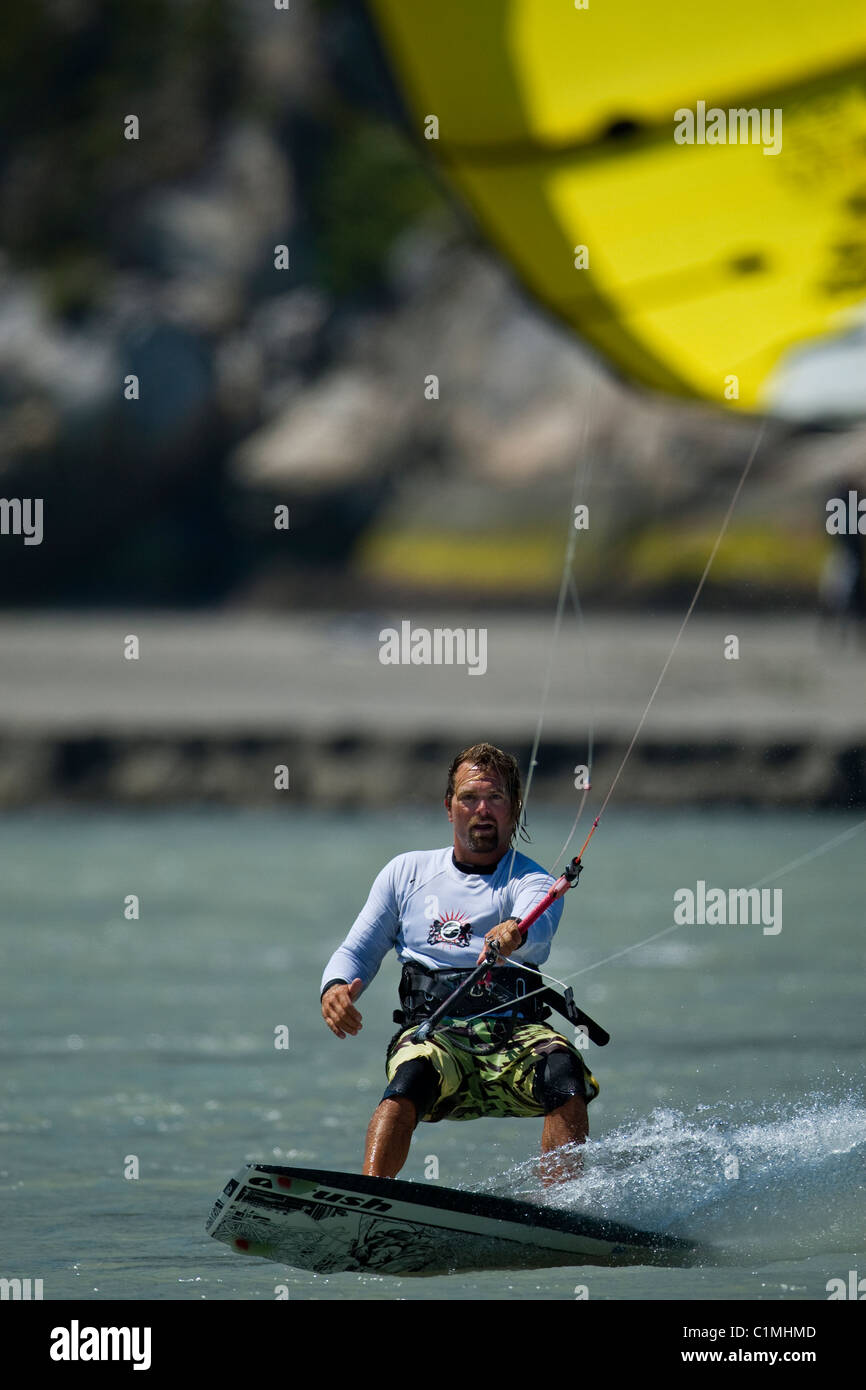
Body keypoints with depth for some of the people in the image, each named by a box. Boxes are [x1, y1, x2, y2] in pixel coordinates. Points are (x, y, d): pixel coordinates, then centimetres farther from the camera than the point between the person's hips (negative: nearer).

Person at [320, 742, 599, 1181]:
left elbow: (537, 932, -16)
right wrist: (336, 987, -5)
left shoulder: (532, 882, 8)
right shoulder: (408, 872, 19)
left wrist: (514, 932, -42)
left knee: (561, 1068, -33)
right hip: (434, 1034, 1)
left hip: (515, 1034, -1)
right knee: (412, 1076, -34)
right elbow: (358, 951, 20)